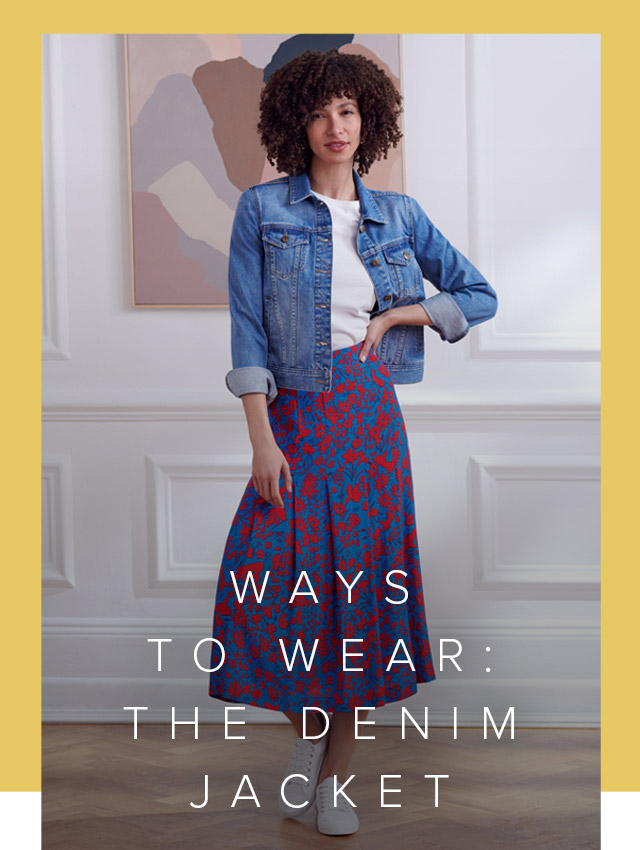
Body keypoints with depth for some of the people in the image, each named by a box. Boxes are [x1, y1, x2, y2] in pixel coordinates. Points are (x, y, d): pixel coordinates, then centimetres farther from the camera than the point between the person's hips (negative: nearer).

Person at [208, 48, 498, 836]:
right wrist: (262, 439, -12)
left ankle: (336, 776, 14)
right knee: (280, 585, -9)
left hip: (373, 417, 2)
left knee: (365, 586, 1)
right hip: (294, 417, -2)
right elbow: (248, 329, -5)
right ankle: (307, 731, 20)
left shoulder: (398, 214, 8)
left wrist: (397, 315, -2)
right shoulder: (263, 209, 1)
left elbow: (479, 296, 13)